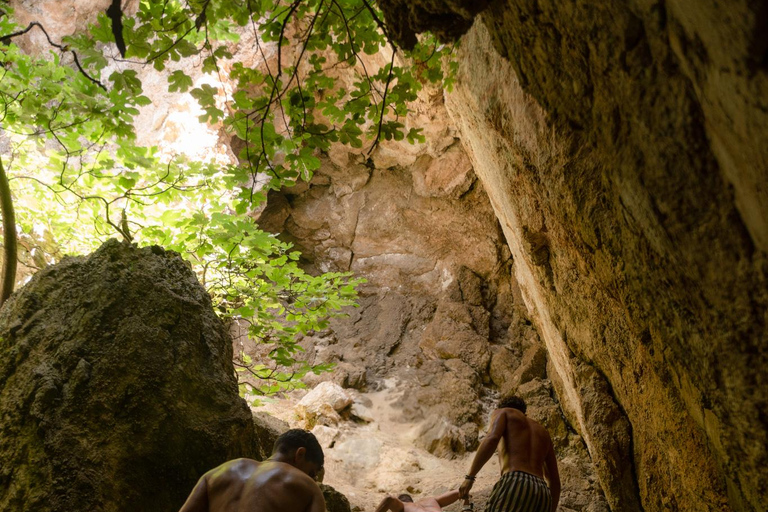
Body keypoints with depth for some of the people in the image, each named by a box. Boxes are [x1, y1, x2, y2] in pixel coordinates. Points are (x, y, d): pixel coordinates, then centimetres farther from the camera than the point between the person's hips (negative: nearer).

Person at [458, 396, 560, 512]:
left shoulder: (502, 412, 20)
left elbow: (492, 439, -3)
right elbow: (555, 480, 33)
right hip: (542, 498, 6)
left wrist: (469, 477, -2)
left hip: (515, 488, -6)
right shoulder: (543, 433, 37)